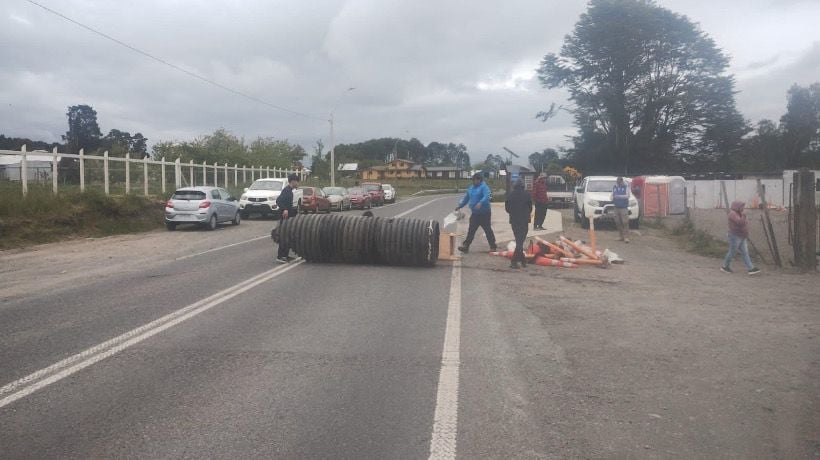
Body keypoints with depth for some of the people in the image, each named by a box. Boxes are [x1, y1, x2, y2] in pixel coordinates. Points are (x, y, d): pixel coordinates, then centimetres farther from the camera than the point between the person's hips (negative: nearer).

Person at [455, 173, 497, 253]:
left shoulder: (484, 187, -12)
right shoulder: (471, 188, 13)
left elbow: (486, 197, -28)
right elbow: (466, 198, 24)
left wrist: (480, 203, -44)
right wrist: (460, 206, 20)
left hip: (484, 213, -7)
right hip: (475, 213, 7)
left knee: (488, 230, 1)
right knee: (471, 230, 5)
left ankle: (493, 247, 12)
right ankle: (466, 246, 5)